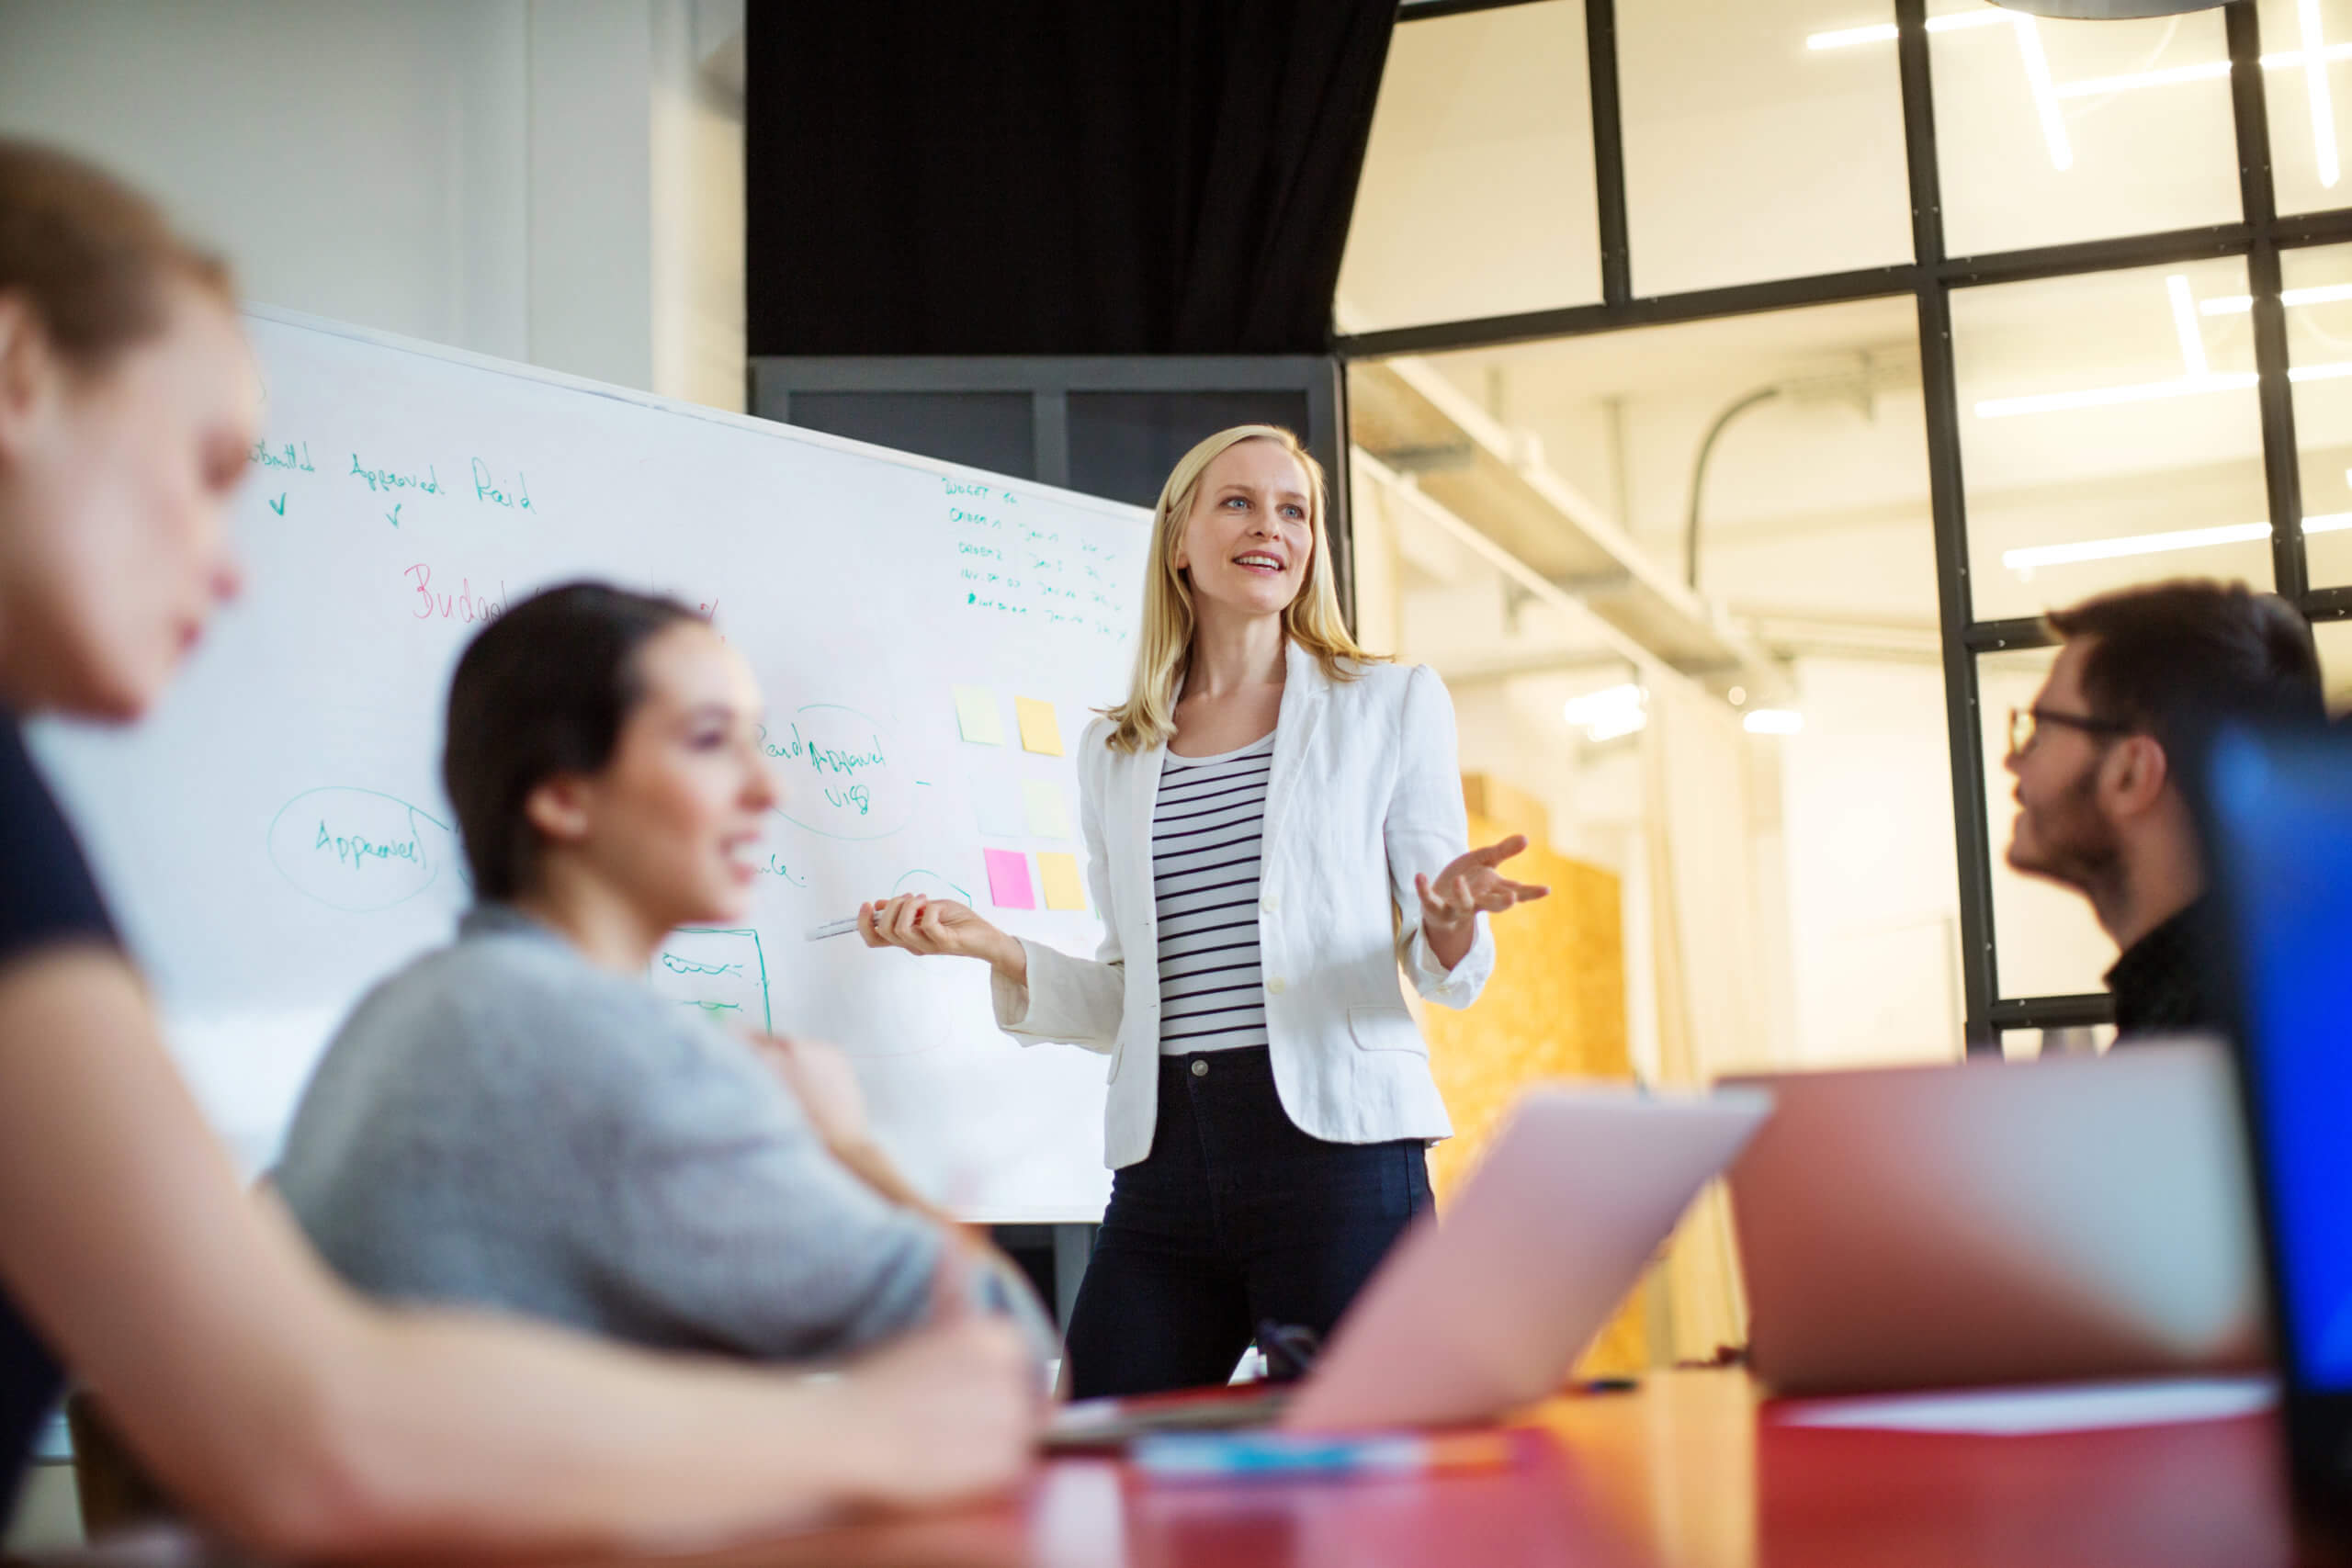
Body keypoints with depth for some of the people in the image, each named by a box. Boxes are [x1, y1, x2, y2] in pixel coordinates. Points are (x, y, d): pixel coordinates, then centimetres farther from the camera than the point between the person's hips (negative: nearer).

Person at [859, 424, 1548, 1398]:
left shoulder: (1390, 707, 9)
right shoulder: (1112, 755, 17)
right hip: (1163, 1164, 3)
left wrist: (1452, 922, -17)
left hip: (1337, 1145, -3)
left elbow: (1446, 975, 6)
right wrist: (990, 946, 3)